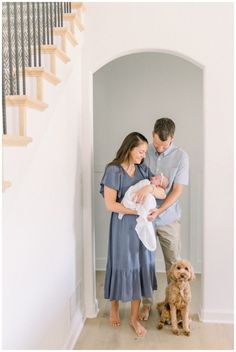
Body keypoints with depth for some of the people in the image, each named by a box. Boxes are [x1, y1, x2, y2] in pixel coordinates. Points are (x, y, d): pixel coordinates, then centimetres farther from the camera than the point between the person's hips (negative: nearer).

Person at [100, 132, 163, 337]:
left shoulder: (143, 169, 6)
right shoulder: (113, 170, -11)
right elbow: (110, 204, -16)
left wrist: (151, 187, -19)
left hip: (143, 225, 5)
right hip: (123, 226, -5)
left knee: (140, 266, 8)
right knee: (121, 266, 8)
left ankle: (135, 318, 21)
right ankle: (114, 309, 34)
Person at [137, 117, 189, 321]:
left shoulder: (181, 156, -8)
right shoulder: (145, 152, -3)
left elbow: (177, 190, -11)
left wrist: (159, 210, -22)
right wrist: (146, 185, -25)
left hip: (168, 219, -1)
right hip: (145, 217, 1)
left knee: (174, 263, 7)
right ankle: (146, 303, 27)